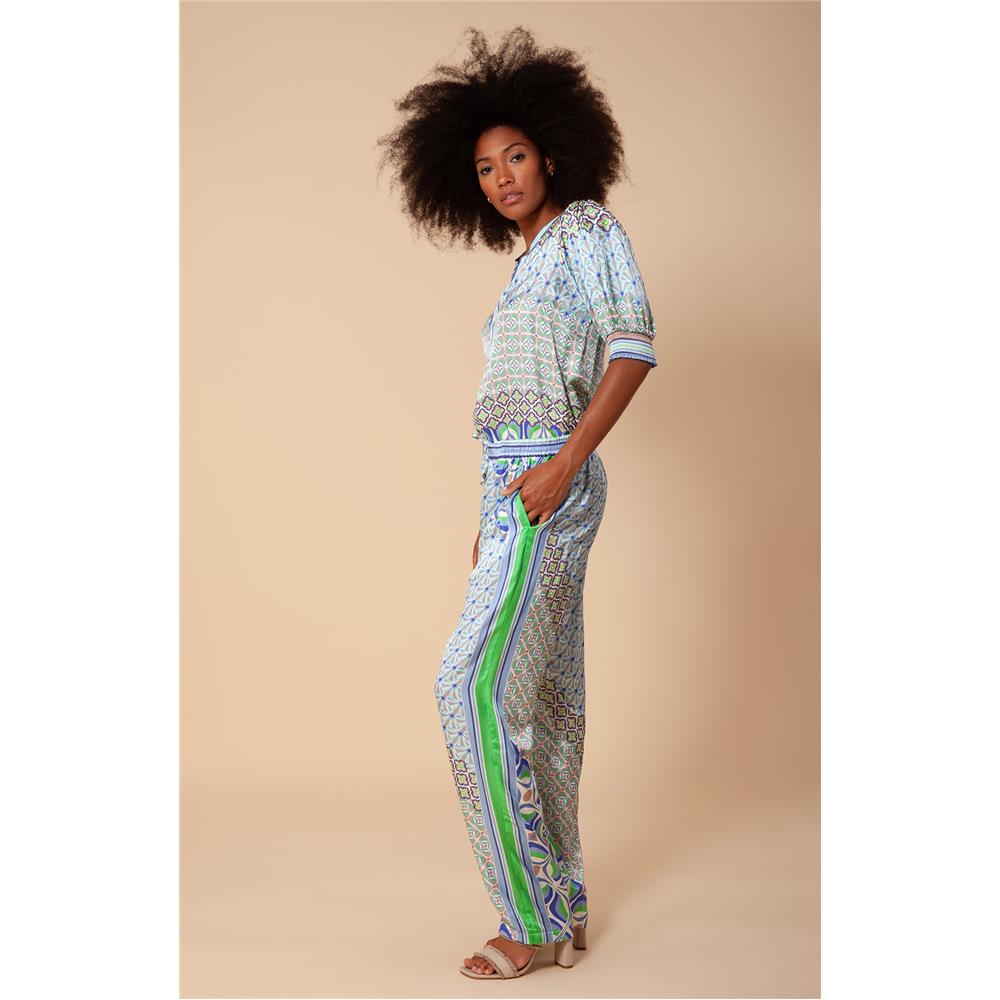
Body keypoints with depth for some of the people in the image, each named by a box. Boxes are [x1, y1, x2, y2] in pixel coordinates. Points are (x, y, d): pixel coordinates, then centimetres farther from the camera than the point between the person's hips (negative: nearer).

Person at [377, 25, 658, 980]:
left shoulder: (589, 226, -1)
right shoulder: (531, 265, 23)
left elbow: (635, 345, -13)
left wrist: (562, 463, -22)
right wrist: (495, 517, 20)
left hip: (551, 479, -9)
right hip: (517, 483, 9)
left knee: (475, 685, -16)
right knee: (545, 698, 9)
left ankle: (532, 914, -7)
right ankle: (564, 909, 17)